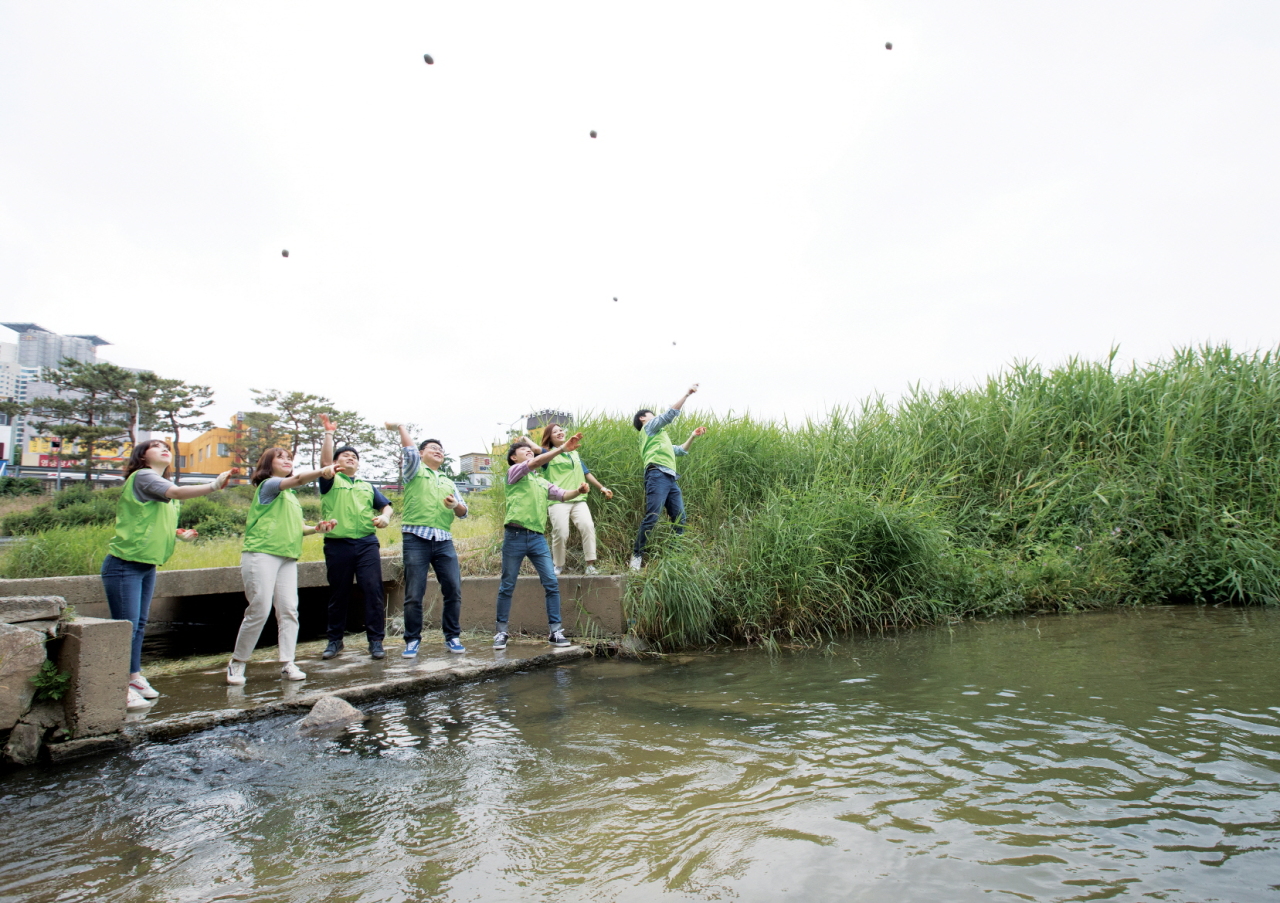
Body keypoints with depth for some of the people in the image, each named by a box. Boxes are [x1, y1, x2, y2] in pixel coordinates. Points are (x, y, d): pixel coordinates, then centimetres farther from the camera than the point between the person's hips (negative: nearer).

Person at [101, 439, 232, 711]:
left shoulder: (162, 486, 17)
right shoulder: (142, 476, -11)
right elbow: (177, 492, -29)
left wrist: (180, 534, 9)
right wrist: (214, 485, -39)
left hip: (147, 566, 9)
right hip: (124, 564, -9)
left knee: (139, 626, 15)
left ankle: (134, 678, 25)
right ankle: (120, 688, -1)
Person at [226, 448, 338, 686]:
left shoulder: (291, 495, 22)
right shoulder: (268, 485, -2)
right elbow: (297, 479, -22)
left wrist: (316, 528, 6)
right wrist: (322, 471, -39)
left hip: (287, 558, 7)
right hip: (261, 554, -7)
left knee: (289, 610, -1)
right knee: (259, 610, -8)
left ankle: (287, 664, 1)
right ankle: (236, 663, 8)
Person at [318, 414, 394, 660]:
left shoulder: (367, 486, 23)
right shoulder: (330, 481, 11)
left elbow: (386, 506, 19)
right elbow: (324, 461, -7)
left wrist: (385, 516, -3)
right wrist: (329, 433, -7)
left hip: (367, 543, 2)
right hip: (337, 545, -2)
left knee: (373, 590, -7)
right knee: (338, 594, 6)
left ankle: (375, 640, -2)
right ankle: (335, 640, 18)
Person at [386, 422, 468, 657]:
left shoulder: (448, 482, 26)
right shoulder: (414, 471, 13)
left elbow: (463, 512, 19)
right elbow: (409, 451, -7)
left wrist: (456, 505, -3)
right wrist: (401, 426, 5)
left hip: (444, 541, 4)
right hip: (416, 538, -4)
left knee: (453, 589, -4)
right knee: (414, 593, -4)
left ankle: (452, 637, 7)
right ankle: (412, 640, 7)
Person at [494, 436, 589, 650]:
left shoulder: (542, 483, 23)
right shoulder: (514, 472, 5)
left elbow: (563, 495, 10)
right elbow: (536, 462, -13)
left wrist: (578, 491, -12)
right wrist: (562, 448, -20)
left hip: (537, 537, 5)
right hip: (515, 536, -5)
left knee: (552, 583, -3)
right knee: (507, 586, 3)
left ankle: (554, 631, 3)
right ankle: (501, 632, 13)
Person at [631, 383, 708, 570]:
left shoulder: (659, 437, 35)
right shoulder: (649, 427, 12)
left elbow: (681, 451, 39)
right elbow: (671, 413, 1)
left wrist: (693, 436, 28)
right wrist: (687, 394, 4)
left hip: (671, 479, 9)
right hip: (657, 476, -9)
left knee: (679, 519, 2)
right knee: (652, 518, -15)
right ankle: (637, 555, -11)